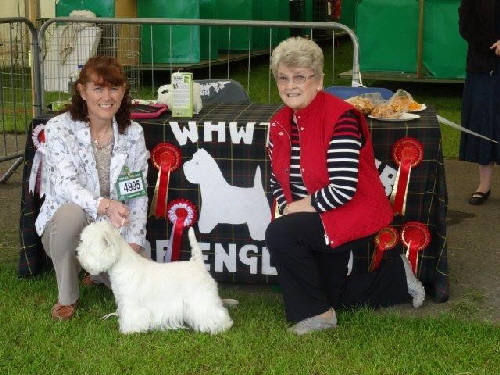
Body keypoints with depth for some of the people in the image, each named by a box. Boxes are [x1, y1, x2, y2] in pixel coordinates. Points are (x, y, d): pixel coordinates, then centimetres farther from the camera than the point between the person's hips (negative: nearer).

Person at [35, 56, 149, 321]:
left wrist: (134, 242, -12)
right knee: (71, 212, -37)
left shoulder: (133, 133, -2)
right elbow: (65, 184, -27)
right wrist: (104, 205, -46)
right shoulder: (59, 128, -13)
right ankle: (66, 298, -14)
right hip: (66, 227, -3)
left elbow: (138, 193, 0)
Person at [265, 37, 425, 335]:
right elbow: (277, 182, 7)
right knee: (330, 296, 15)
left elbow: (343, 189, -29)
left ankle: (317, 313, -10)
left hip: (352, 214, -8)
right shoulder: (280, 123, 0)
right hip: (318, 222, 9)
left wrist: (300, 206, -18)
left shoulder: (340, 119, -23)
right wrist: (288, 208, -12)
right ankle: (398, 277, 36)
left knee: (279, 234, -29)